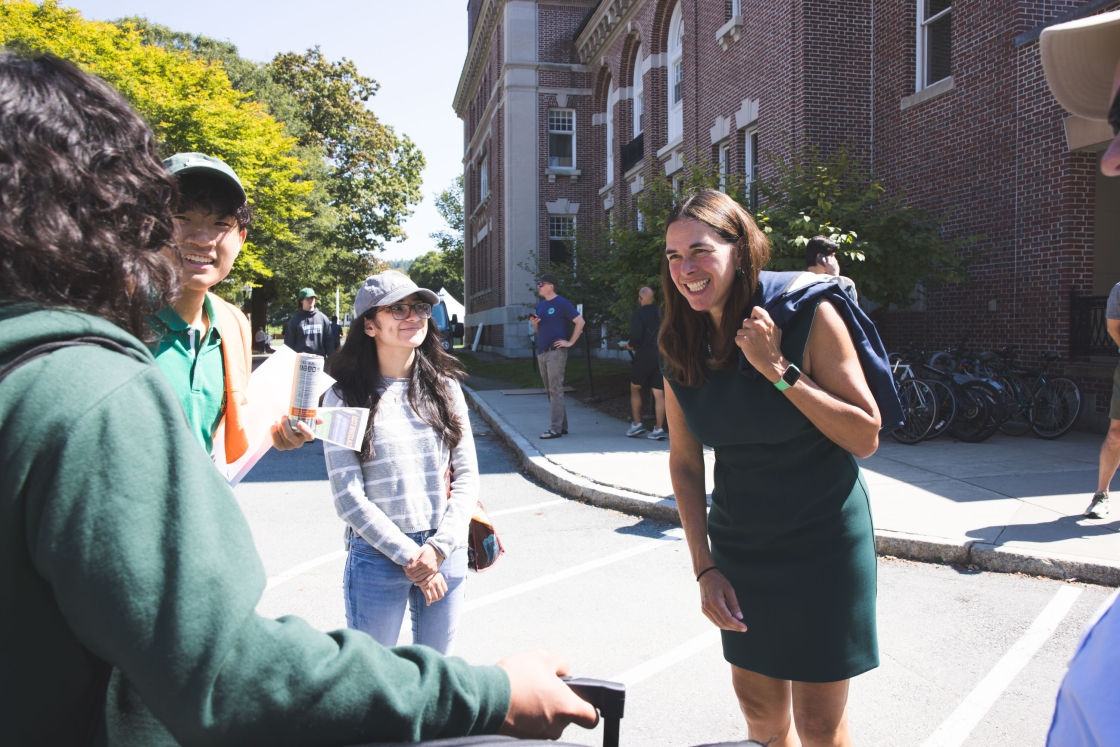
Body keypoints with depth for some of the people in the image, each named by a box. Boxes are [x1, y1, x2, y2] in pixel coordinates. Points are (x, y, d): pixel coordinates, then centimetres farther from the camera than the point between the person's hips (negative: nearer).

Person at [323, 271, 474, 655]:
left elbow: (467, 476, 2)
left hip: (446, 553, 3)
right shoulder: (345, 398, -7)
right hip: (376, 555, -3)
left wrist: (439, 547, -9)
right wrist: (409, 556, -12)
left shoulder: (445, 388, 3)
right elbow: (347, 495, -10)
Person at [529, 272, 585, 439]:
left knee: (555, 391, -7)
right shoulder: (540, 305, 15)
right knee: (550, 391, 11)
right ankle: (562, 425, 19)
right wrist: (534, 323, 0)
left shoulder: (562, 303, -7)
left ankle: (555, 429, -5)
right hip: (542, 352, 8)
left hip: (555, 352, -8)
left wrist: (570, 342, -11)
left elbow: (580, 321, -11)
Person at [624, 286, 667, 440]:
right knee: (659, 393, 2)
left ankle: (637, 424, 11)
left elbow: (636, 335, -20)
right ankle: (659, 429, -1)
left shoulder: (637, 314, -7)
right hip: (661, 356, 4)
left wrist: (630, 345, -1)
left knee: (635, 388, 14)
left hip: (644, 356, -4)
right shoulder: (662, 313, 9)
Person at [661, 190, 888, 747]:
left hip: (821, 539, -4)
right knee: (757, 702, 18)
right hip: (738, 544, 4)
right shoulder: (681, 345, -4)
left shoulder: (808, 314, -17)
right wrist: (704, 568, -1)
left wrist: (778, 370, -26)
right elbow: (684, 462, 3)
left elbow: (866, 439, -17)